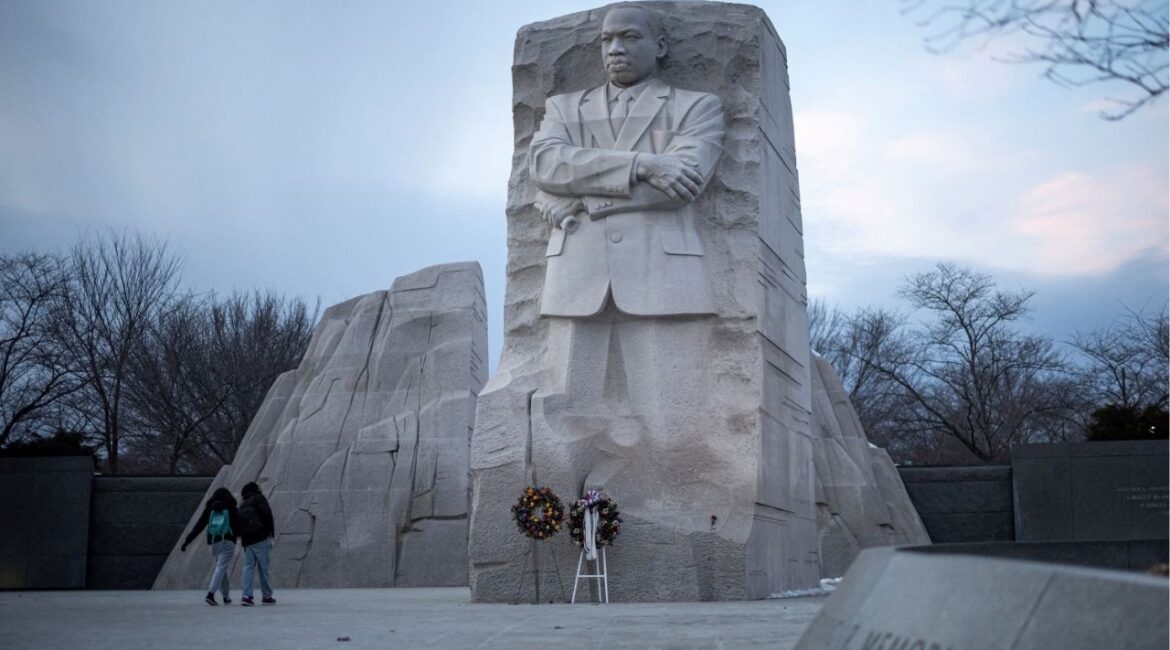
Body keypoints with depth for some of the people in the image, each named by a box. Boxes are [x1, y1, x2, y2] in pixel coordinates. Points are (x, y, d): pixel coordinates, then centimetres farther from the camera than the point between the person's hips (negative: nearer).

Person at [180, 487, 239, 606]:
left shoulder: (209, 509, 10)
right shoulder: (231, 509, 4)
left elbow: (198, 527, 6)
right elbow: (239, 527, 1)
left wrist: (186, 542, 7)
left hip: (214, 542, 3)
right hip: (228, 542, -3)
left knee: (221, 568, 17)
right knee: (221, 568, -9)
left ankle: (226, 597, 21)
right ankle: (210, 594, -26)